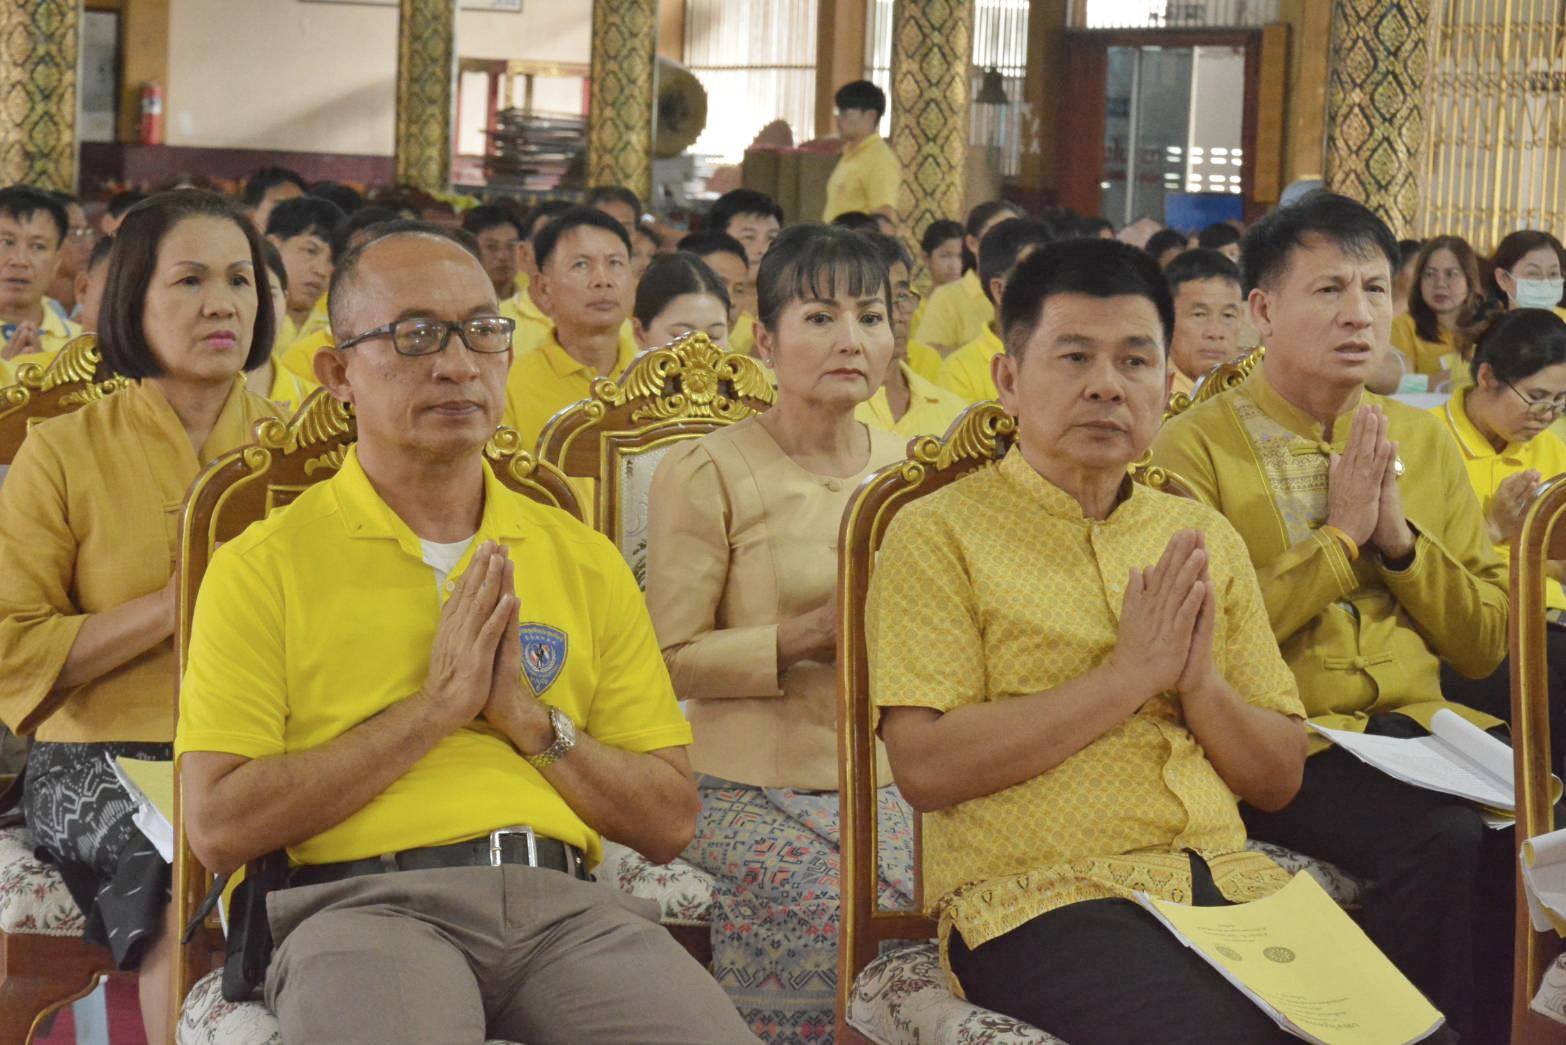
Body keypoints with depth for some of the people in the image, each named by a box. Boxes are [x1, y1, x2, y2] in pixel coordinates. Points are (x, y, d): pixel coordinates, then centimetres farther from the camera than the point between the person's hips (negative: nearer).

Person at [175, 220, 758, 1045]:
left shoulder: (585, 563, 18)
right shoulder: (263, 568, 7)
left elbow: (669, 822, 15)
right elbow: (219, 826, -4)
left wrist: (530, 718, -2)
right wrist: (434, 708, -6)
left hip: (563, 904, 3)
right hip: (363, 903, -3)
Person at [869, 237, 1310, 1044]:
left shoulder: (1206, 539, 18)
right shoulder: (939, 533, 3)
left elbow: (1279, 780, 17)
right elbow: (925, 767, -10)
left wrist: (1199, 682, -4)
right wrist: (1130, 675, -9)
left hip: (1227, 883, 5)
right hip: (1039, 896, -5)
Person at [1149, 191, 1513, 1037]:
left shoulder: (1424, 441, 15)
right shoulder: (1198, 446, -1)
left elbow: (1484, 646, 14)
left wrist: (1399, 536, -2)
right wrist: (1340, 532, -9)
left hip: (1415, 723, 5)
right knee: (1442, 838, -32)